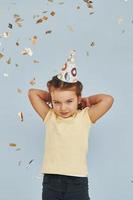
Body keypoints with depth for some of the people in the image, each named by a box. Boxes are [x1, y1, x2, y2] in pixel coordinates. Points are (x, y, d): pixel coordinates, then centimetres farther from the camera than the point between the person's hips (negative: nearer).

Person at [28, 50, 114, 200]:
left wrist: (86, 100, 5)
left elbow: (108, 99, -8)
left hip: (77, 181, -2)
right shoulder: (49, 117, 6)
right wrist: (53, 97, 10)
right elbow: (32, 93, 6)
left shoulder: (85, 117, 0)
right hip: (51, 180, 2)